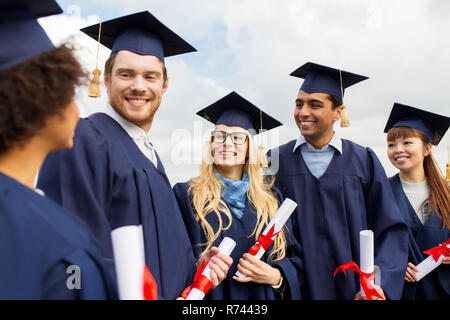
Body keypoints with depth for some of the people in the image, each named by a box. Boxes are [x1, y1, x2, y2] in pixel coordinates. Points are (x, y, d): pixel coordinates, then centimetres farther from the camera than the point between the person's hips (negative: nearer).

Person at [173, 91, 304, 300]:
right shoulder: (186, 194, -7)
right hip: (213, 294, -2)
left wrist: (275, 277, -13)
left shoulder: (270, 199, 1)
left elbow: (292, 256, 3)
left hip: (262, 294, 3)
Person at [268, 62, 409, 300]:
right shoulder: (276, 160, -2)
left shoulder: (364, 161, -2)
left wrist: (380, 285, -14)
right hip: (296, 289, 0)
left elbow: (390, 230, -2)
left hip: (354, 288, 0)